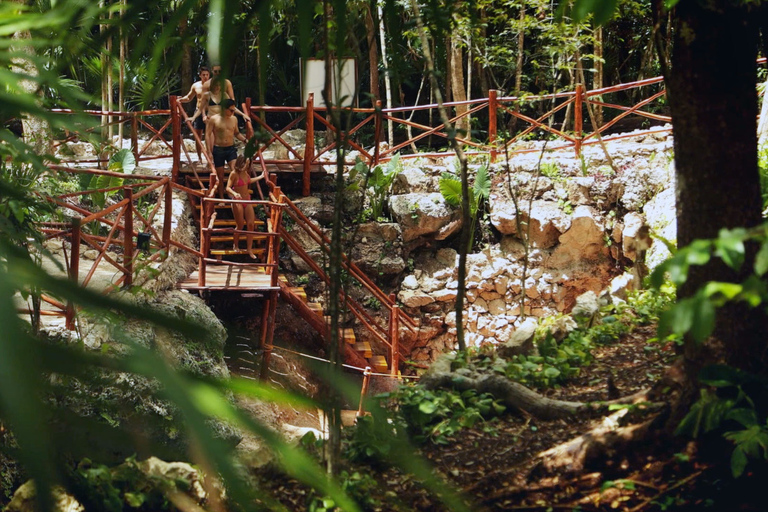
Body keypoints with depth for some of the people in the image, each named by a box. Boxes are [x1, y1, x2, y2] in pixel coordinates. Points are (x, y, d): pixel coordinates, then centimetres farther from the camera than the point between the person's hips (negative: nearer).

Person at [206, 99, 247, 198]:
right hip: (218, 150, -3)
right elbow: (208, 135, -5)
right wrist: (209, 152, -10)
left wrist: (245, 140, 3)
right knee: (220, 177, 5)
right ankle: (222, 199, 17)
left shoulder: (234, 119, 7)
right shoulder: (213, 119, -6)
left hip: (231, 149, 3)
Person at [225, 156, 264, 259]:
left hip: (247, 201, 7)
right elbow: (228, 188, -19)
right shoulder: (234, 174, -15)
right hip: (237, 202, -7)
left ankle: (249, 249, 7)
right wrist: (234, 193, -38)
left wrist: (261, 177, 36)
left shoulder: (245, 172, 6)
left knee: (250, 224, 0)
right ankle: (235, 245, 26)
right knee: (240, 225, 2)